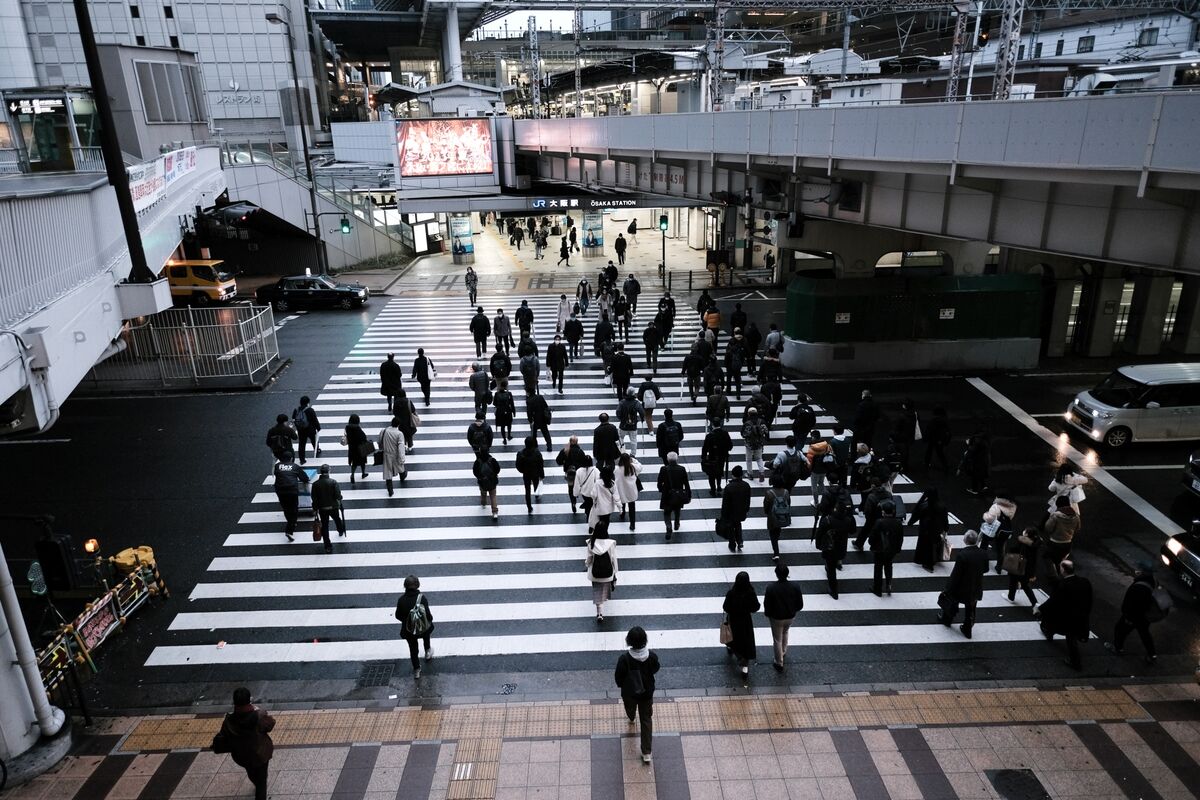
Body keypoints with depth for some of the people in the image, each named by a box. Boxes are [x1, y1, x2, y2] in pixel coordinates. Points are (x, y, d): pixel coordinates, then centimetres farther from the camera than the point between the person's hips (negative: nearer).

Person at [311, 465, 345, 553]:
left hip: (322, 508, 0)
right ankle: (341, 531, 57)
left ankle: (328, 546, 5)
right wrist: (339, 502, 6)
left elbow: (314, 498, -3)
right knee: (337, 519, 29)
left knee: (324, 526, 6)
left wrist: (315, 509, 8)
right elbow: (338, 495, -16)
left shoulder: (315, 484, -9)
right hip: (333, 507, 0)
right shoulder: (333, 482, -15)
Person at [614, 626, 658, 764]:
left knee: (630, 709, 33)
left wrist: (620, 685, 5)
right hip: (647, 692, 0)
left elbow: (618, 676, -17)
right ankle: (647, 752, 21)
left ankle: (631, 719, 67)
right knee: (646, 720, 18)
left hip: (629, 692, 0)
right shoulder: (652, 656, -26)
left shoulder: (624, 658, -33)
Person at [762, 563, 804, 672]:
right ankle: (783, 652, 51)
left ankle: (779, 663, 27)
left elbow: (767, 606, -16)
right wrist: (793, 611, 12)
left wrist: (767, 614, 6)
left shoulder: (771, 588, -26)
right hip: (790, 617, 3)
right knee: (785, 633, 33)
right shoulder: (795, 587, -18)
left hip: (776, 618, -3)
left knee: (777, 640, 16)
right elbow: (800, 605, -8)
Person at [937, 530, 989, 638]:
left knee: (952, 603, 24)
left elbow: (955, 574, -25)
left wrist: (948, 589, -14)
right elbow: (985, 569, 2)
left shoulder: (962, 555, -31)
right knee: (970, 610, 21)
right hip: (976, 589, 4)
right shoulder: (983, 554, -15)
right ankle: (967, 630, 35)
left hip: (962, 588, -4)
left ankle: (946, 619, 47)